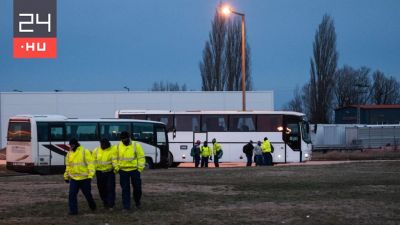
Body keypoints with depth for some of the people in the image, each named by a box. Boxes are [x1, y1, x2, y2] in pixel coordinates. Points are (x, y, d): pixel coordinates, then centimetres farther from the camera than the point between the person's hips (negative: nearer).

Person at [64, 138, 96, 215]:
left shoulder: (85, 152, -8)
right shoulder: (69, 153, 9)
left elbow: (90, 164, -12)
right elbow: (68, 166, 20)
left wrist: (90, 175, -20)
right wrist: (66, 176, 22)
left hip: (84, 178, -4)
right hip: (73, 178, 4)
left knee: (87, 194, 10)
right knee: (72, 194, -6)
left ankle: (93, 206, 34)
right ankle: (73, 210, -1)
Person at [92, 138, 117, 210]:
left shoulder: (112, 150, -8)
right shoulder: (96, 150, 1)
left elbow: (114, 160, -16)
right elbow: (93, 162, 5)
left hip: (110, 172, -3)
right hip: (100, 172, 3)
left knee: (110, 188, -7)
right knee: (102, 189, 10)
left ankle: (110, 205, -4)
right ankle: (105, 203, 28)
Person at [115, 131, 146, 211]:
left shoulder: (136, 145, -5)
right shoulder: (118, 146, 4)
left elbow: (141, 157, -2)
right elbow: (116, 158, 11)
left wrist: (140, 168, -8)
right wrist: (116, 167, 2)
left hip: (134, 169, -2)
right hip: (123, 171, 2)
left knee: (137, 187, 5)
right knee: (125, 189, 2)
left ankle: (137, 202, 30)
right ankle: (126, 206, 7)